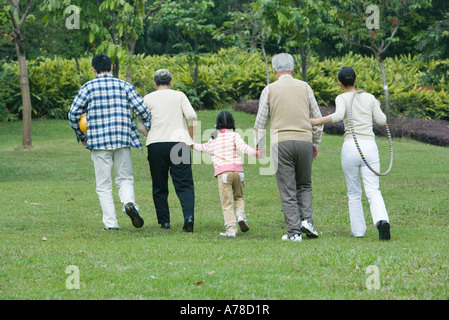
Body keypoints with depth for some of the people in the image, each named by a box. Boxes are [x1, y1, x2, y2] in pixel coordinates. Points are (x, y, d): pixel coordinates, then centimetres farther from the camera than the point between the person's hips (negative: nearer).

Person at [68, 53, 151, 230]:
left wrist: (81, 136, 12)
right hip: (123, 140, 1)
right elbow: (142, 110, -2)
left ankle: (110, 222, -1)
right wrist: (150, 131, 12)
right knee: (125, 179, 12)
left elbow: (73, 114, -1)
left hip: (98, 142, -1)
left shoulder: (88, 87, 3)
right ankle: (129, 203, -18)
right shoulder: (124, 86, 6)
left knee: (104, 185, 6)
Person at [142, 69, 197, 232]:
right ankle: (189, 216, -24)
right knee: (184, 184, -4)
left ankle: (164, 221, 8)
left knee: (159, 186, 10)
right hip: (179, 143, 0)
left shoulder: (148, 98, 8)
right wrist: (191, 137, 7)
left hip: (156, 144, 0)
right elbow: (192, 116, -4)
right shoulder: (179, 96, 8)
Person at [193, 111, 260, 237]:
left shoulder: (213, 139, 18)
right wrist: (255, 152, -18)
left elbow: (203, 148, 37)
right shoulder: (234, 135, 9)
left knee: (227, 203, -1)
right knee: (239, 197, 21)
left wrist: (193, 145, 56)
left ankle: (231, 229, -9)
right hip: (238, 170, 0)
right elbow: (242, 146, -10)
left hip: (222, 172, 0)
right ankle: (241, 215, -5)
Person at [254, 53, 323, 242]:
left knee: (287, 191, 0)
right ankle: (306, 220, -1)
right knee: (304, 185, 18)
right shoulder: (304, 87, 8)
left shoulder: (270, 90, 3)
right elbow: (317, 118, 11)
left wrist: (260, 147, 13)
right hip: (304, 141, 2)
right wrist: (315, 143, 21)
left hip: (281, 142, -2)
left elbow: (260, 122, 4)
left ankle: (294, 232, -4)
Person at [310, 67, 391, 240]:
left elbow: (339, 115, -19)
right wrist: (376, 107, 34)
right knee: (373, 191, -5)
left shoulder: (342, 98, 1)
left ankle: (358, 231, 11)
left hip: (350, 147, -1)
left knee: (354, 193, 12)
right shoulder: (369, 97, 11)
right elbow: (382, 120, 15)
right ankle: (381, 220, -31)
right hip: (370, 146, 2)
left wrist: (317, 121, -16)